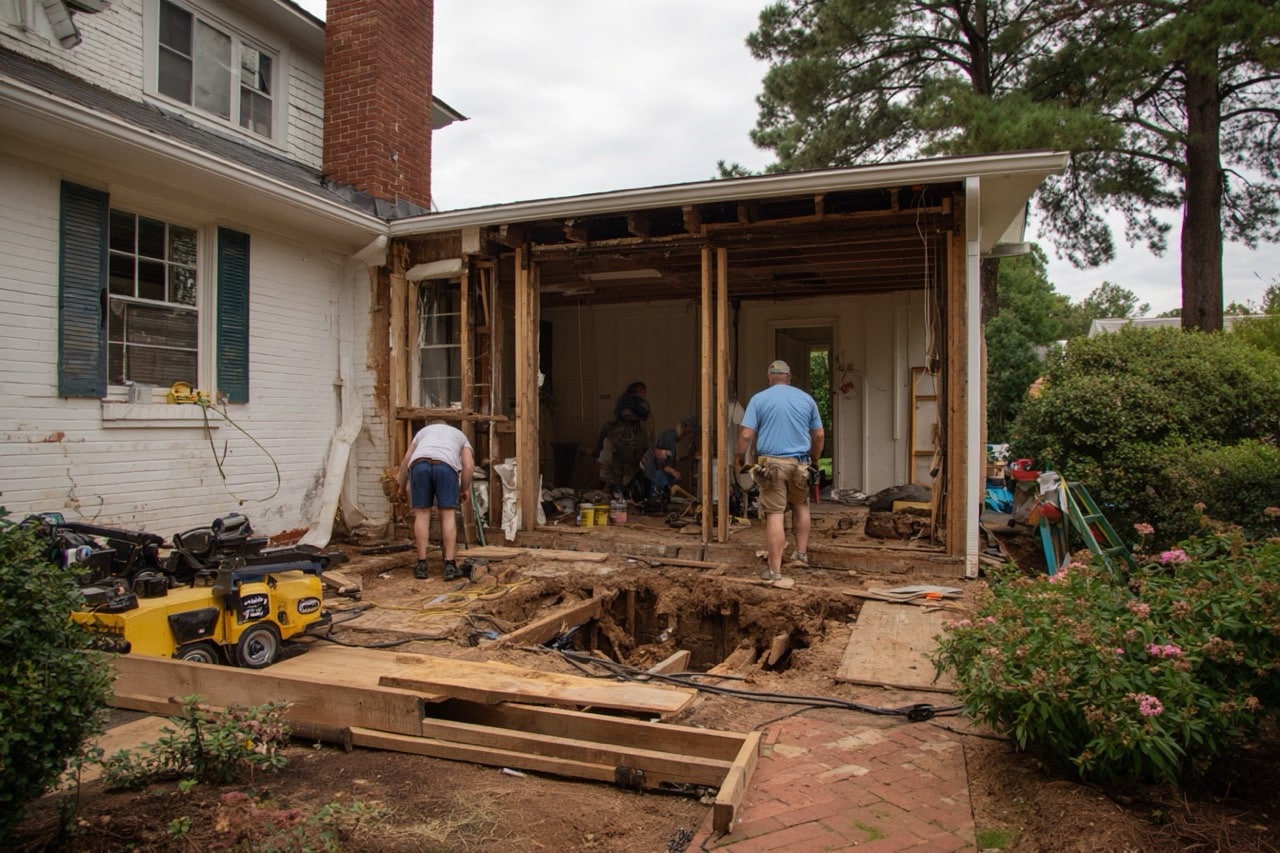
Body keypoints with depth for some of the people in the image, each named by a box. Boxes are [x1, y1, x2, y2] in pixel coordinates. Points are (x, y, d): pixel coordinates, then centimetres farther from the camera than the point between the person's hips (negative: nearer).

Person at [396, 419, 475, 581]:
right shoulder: (459, 434, 37)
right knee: (448, 514, 5)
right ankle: (450, 565, 1)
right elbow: (469, 466, 20)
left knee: (422, 514, 9)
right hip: (446, 465, -1)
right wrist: (465, 489, 33)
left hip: (420, 463, 1)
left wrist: (402, 487, 45)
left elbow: (406, 460, 32)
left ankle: (422, 565, 11)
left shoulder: (423, 430, 40)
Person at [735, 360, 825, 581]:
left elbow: (746, 435, -7)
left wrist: (740, 457, 10)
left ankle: (775, 569, 0)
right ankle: (801, 553, 29)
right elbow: (819, 435, 12)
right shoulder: (806, 399, 9)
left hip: (771, 463, -3)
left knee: (775, 514, -2)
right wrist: (813, 459, 27)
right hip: (799, 463, 3)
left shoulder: (759, 399, 0)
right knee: (800, 505, 25)